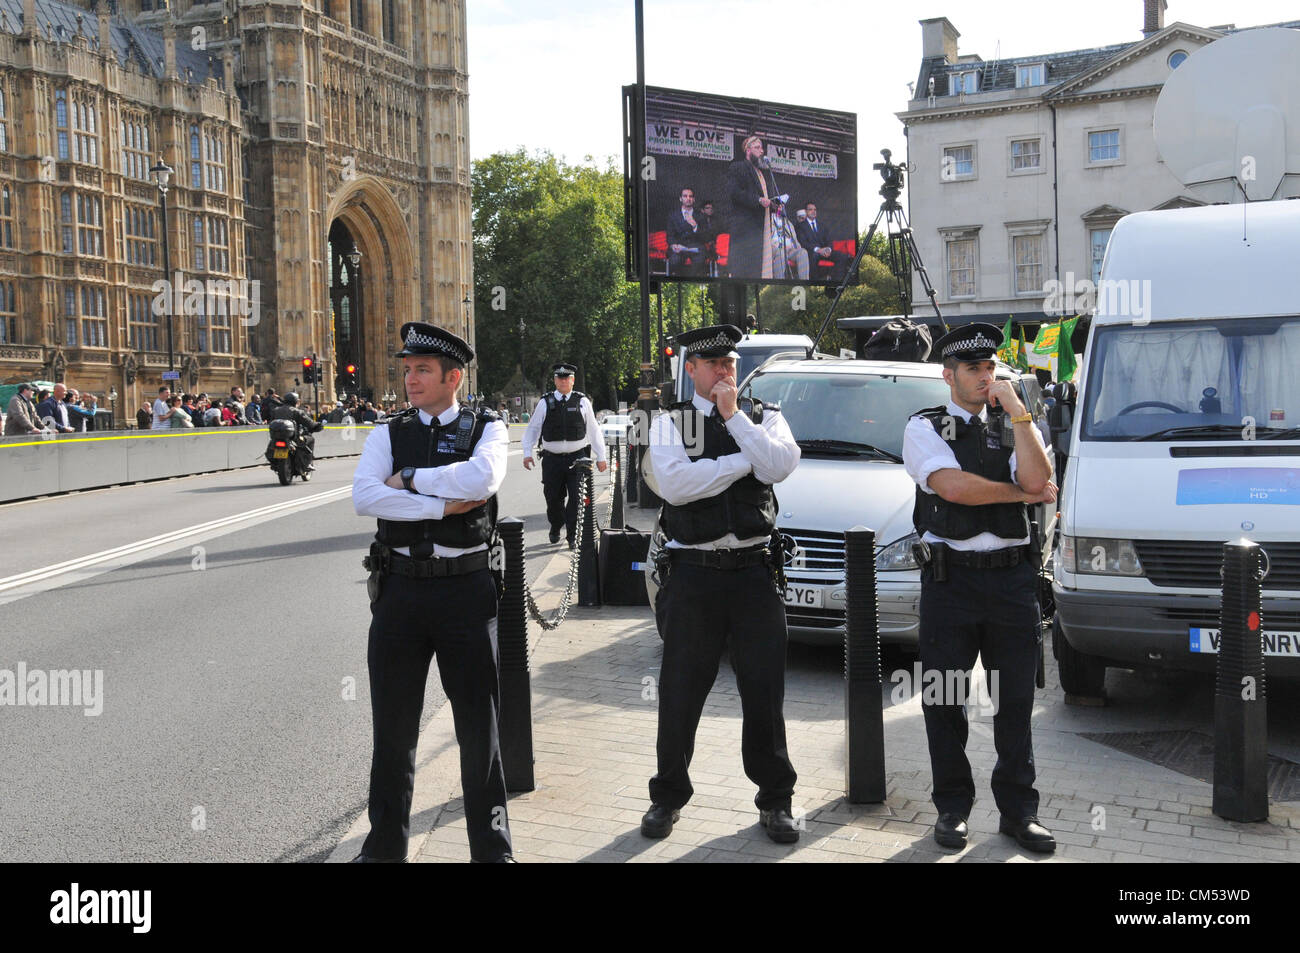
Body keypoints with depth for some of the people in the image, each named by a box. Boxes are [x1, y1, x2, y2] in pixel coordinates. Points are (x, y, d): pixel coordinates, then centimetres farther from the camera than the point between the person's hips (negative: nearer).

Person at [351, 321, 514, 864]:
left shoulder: (486, 428, 3)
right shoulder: (388, 434, 7)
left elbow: (481, 478, -19)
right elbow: (364, 497, -10)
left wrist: (409, 478, -10)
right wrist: (443, 505, -15)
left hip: (465, 589, -2)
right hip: (400, 589, 2)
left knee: (479, 727, 8)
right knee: (393, 727, 12)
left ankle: (491, 848, 24)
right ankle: (385, 845, 29)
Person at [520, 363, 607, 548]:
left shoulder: (582, 401, 5)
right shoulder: (545, 403, 4)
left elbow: (594, 430, 10)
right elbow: (532, 428, 10)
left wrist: (600, 456, 10)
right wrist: (527, 453, 2)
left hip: (577, 457, -1)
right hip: (552, 459, 1)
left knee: (576, 498, -6)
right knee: (553, 498, 8)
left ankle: (572, 536, 5)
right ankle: (555, 528, 34)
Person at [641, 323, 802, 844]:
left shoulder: (764, 417, 9)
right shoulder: (669, 423, 2)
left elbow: (780, 465, -12)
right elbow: (674, 484, -16)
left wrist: (734, 416, -12)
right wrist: (745, 461, -10)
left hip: (755, 570, 2)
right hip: (693, 572, -1)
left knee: (765, 693, 8)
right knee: (680, 693, 6)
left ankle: (775, 800, 23)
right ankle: (668, 796, 23)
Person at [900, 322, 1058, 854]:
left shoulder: (1014, 428, 14)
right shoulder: (926, 428, 3)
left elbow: (1037, 478, -6)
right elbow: (952, 486, -14)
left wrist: (1016, 408, -7)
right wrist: (1025, 494, -2)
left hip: (1012, 577, 3)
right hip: (949, 577, -3)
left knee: (1015, 701, 7)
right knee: (944, 701, 4)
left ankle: (1018, 810, 19)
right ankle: (952, 808, 19)